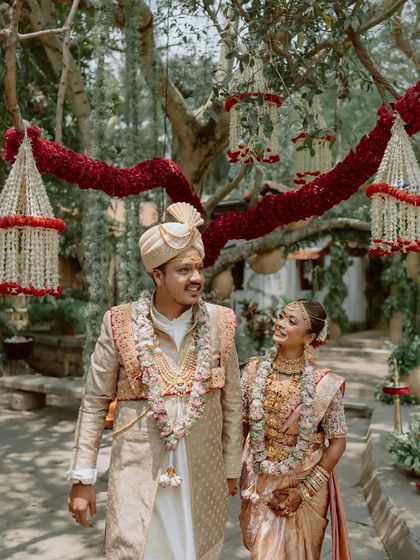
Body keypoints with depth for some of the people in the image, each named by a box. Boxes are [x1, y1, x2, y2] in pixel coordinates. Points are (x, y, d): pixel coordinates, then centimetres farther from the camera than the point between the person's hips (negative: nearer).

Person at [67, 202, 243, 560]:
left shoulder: (220, 322, -2)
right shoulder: (120, 324, -8)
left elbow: (232, 400, 6)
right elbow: (95, 403, -1)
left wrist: (232, 468, 10)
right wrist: (82, 477, -2)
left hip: (203, 473, 2)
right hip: (138, 472, -2)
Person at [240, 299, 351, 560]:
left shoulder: (324, 384, -18)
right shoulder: (255, 370, -9)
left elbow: (338, 442, -11)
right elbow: (242, 423, 1)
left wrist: (304, 490, -11)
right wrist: (244, 477, 0)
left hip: (305, 483, -2)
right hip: (260, 482, 2)